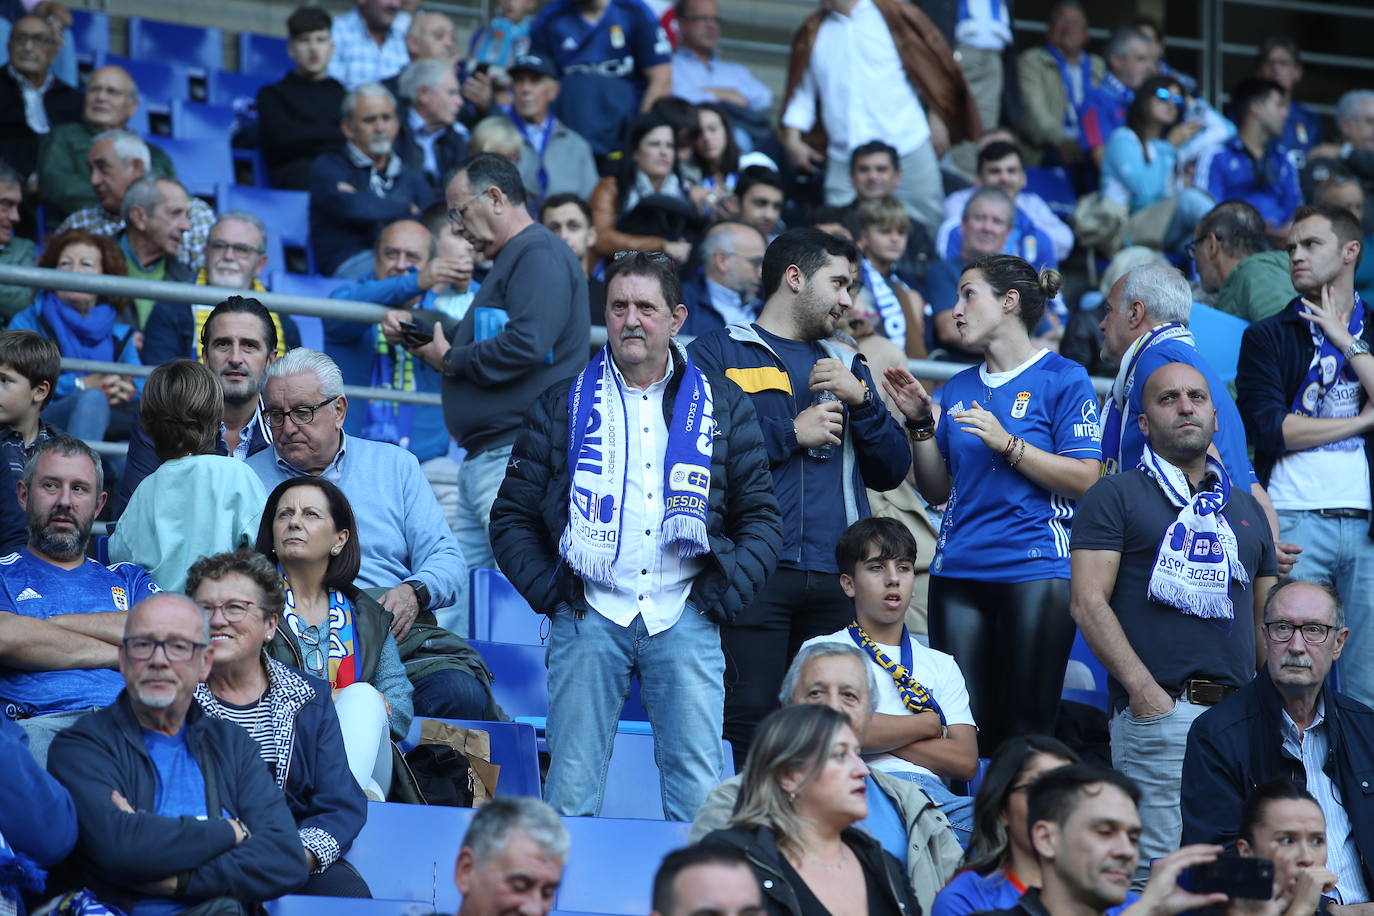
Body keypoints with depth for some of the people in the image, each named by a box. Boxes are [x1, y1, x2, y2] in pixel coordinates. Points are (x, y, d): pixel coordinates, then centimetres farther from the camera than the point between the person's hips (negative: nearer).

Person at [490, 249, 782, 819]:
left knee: (700, 794, -3)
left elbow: (760, 515, 12)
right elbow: (511, 517, 10)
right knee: (571, 793, -1)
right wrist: (549, 592, -3)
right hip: (589, 617, 0)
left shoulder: (722, 407, 11)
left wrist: (724, 594, -2)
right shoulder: (562, 407, 10)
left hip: (685, 619, 0)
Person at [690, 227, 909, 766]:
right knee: (747, 721, -13)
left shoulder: (845, 366, 25)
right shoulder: (719, 353, 9)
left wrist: (860, 399, 3)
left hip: (836, 579, 5)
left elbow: (890, 472, 18)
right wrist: (791, 433, -5)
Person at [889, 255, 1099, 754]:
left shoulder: (1063, 379, 0)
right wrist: (921, 423, 7)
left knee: (1026, 728, -6)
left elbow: (1086, 479, -9)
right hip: (959, 570, 5)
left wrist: (1005, 442, -14)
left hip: (1035, 571, -5)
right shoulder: (959, 389, 17)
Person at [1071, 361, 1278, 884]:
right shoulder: (1116, 497, 6)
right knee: (1163, 870, -13)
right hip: (1158, 710, -5)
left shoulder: (1245, 508, 23)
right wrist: (1143, 690, -14)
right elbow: (1088, 601, -4)